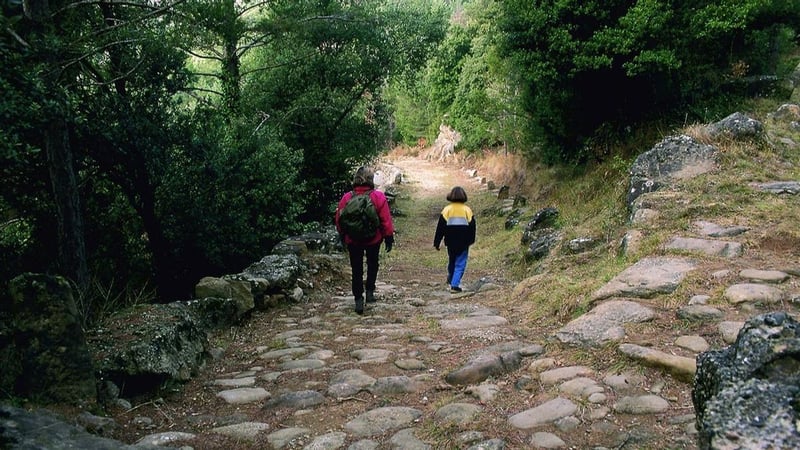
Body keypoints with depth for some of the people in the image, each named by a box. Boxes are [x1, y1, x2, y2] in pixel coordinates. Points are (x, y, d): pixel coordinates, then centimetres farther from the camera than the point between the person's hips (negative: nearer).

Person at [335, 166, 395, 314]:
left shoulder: (346, 198, -8)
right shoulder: (378, 197, -13)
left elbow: (339, 221, 0)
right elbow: (386, 220, -11)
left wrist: (342, 236, 15)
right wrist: (389, 238, -2)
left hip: (352, 240, 1)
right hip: (373, 239, -1)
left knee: (357, 269, 9)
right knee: (372, 264, 24)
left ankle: (358, 300, 6)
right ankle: (370, 291, 15)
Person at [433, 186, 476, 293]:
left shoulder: (447, 209, -4)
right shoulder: (467, 210, -3)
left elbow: (440, 227, -4)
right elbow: (472, 227, 3)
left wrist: (437, 242, 2)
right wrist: (470, 241, 18)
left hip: (450, 242, 2)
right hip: (464, 243, -2)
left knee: (451, 261, 21)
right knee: (460, 264, 2)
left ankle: (451, 280, 38)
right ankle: (454, 285, -7)